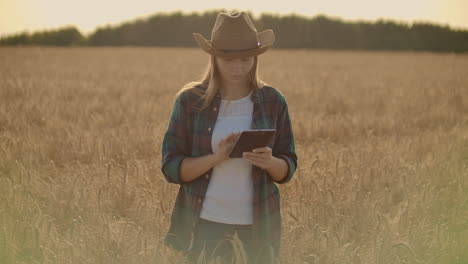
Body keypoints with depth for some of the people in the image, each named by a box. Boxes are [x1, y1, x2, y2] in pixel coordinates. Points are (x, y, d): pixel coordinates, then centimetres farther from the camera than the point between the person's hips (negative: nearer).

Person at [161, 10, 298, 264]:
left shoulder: (273, 102, 1)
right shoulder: (190, 100, -3)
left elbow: (287, 169, 5)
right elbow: (171, 167, -5)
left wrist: (270, 162, -17)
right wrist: (216, 158, -21)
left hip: (256, 226, 1)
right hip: (202, 224, -1)